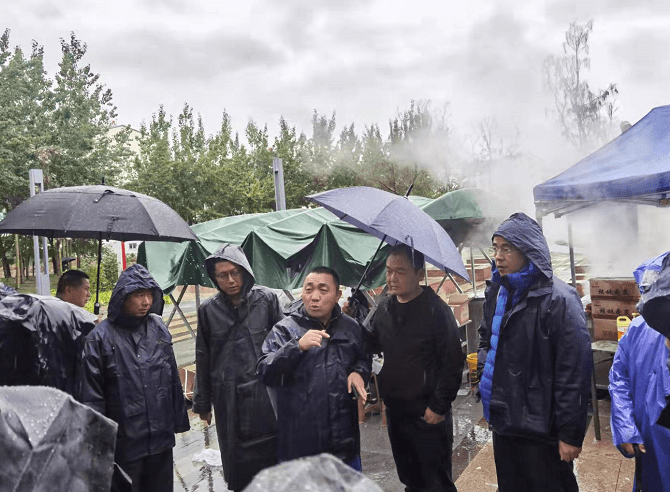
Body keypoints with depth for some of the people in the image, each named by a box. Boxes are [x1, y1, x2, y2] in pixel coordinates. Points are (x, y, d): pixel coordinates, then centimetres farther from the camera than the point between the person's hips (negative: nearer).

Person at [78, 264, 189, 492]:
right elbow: (91, 394, -8)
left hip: (161, 438, 4)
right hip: (124, 444, -4)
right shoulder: (101, 337, -11)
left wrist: (179, 420, 12)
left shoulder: (158, 329, 3)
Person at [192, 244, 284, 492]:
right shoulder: (208, 310, 1)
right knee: (237, 462, 12)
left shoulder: (267, 299, -5)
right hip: (228, 399, 2)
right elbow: (203, 360, 8)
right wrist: (202, 403, 12)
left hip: (265, 394, -2)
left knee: (270, 455, 6)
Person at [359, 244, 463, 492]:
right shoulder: (384, 308, 4)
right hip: (394, 411, 6)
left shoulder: (436, 310, -16)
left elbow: (452, 363, -16)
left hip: (428, 415, -6)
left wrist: (439, 406, -15)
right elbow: (372, 346, 11)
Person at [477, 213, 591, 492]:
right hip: (503, 422, 7)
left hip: (542, 430, -7)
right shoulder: (496, 293, 5)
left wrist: (571, 434, -17)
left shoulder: (559, 300, -18)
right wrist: (485, 370, 5)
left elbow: (575, 372, -19)